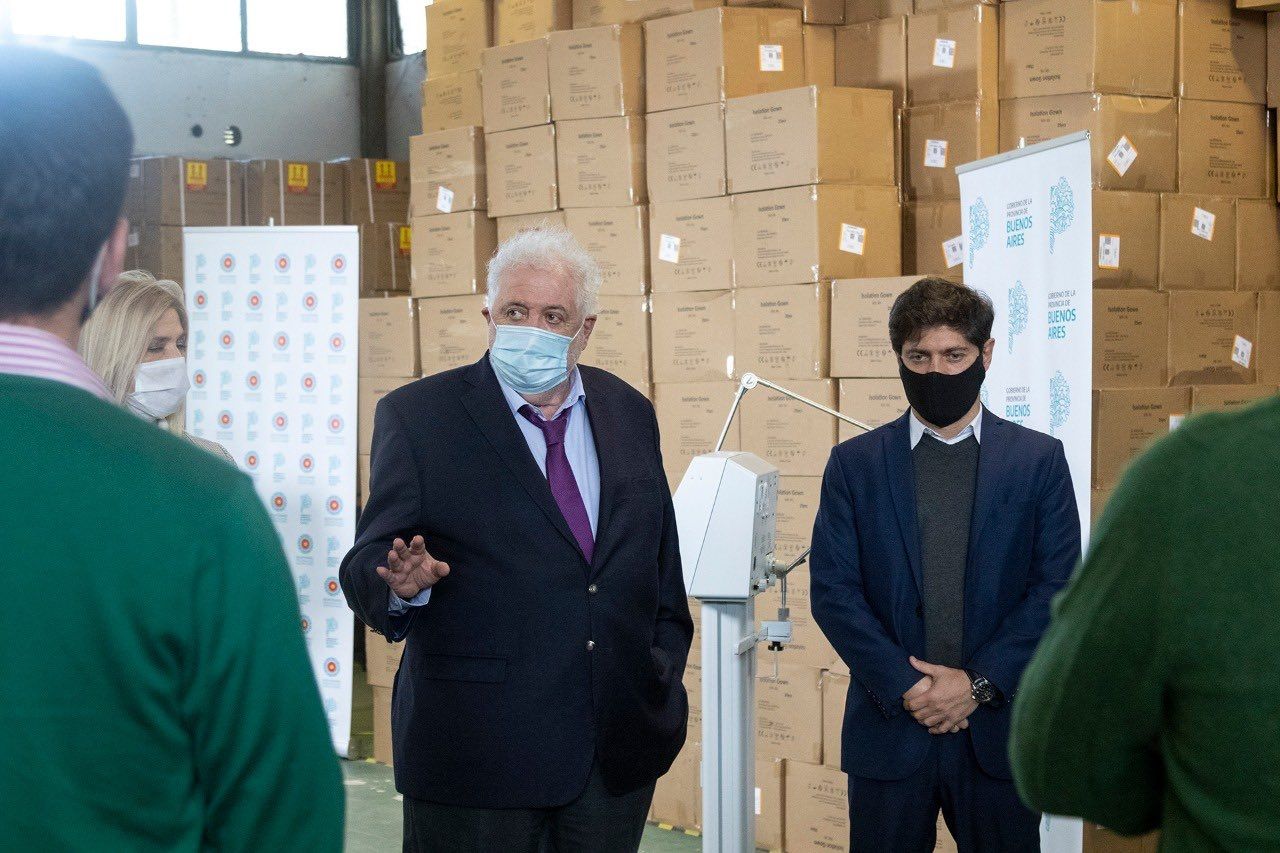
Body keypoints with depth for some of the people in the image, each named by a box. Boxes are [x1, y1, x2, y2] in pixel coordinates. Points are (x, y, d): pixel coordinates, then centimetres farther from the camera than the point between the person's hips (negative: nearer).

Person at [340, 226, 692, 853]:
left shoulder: (629, 413, 9)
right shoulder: (417, 416, -4)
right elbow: (367, 567, -8)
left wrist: (665, 678, 10)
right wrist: (404, 585, -29)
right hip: (476, 749, -4)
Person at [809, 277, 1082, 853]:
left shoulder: (1039, 459, 3)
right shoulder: (855, 464, 5)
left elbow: (1057, 589, -2)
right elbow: (832, 590, -1)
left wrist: (979, 684, -11)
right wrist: (905, 686, -12)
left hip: (998, 729, 0)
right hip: (888, 728, 0)